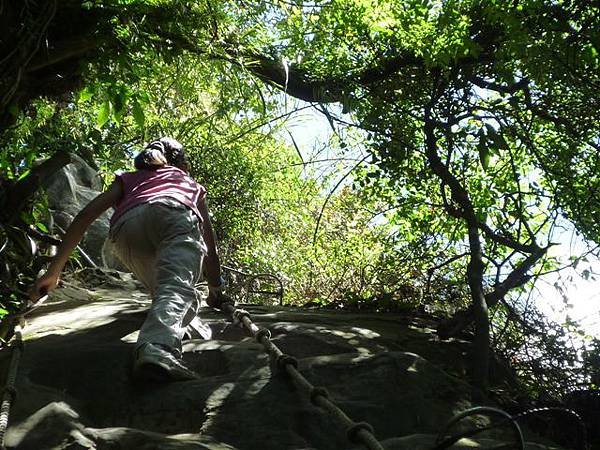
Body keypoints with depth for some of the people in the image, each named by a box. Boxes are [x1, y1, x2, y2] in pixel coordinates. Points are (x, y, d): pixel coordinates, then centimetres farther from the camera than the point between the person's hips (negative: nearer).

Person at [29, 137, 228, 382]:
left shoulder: (128, 179, 41)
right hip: (176, 215, -2)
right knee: (177, 289, -26)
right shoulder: (191, 184, 42)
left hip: (127, 227, 2)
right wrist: (216, 291, 51)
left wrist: (53, 272, 25)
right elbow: (210, 245, 40)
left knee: (163, 289, 25)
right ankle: (157, 348, -52)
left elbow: (85, 215, 26)